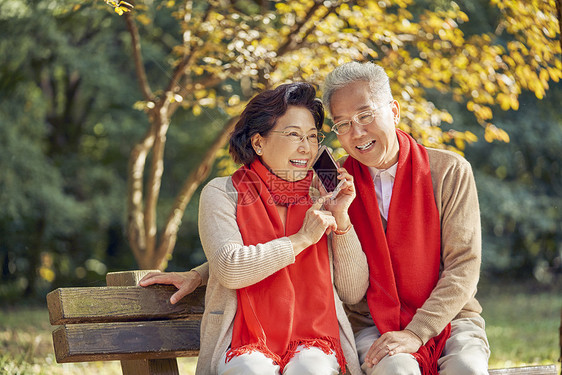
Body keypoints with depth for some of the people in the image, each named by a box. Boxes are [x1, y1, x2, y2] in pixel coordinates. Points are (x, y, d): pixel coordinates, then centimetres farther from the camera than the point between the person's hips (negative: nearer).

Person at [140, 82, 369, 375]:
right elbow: (229, 268, -11)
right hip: (247, 345, -1)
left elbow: (353, 293, 9)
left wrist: (341, 219, -2)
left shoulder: (322, 200, 12)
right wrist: (302, 239, -8)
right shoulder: (222, 193, 5)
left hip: (314, 342, 2)